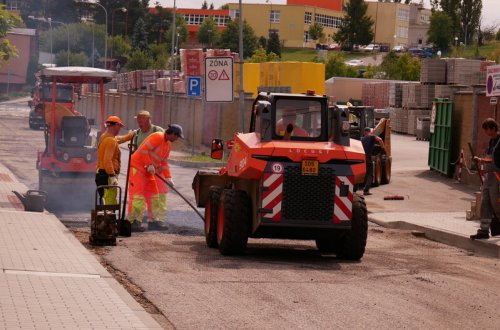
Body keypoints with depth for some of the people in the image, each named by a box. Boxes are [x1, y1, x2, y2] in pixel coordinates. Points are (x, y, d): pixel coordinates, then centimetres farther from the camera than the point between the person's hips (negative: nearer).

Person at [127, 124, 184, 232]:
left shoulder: (168, 145, 13)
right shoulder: (158, 137, -16)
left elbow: (164, 162, 17)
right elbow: (143, 150, -23)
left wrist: (168, 177, 9)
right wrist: (149, 165, -22)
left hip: (149, 171, 10)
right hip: (137, 167, -10)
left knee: (154, 195, 8)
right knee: (138, 195, -12)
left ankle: (153, 221, 14)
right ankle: (133, 222, -10)